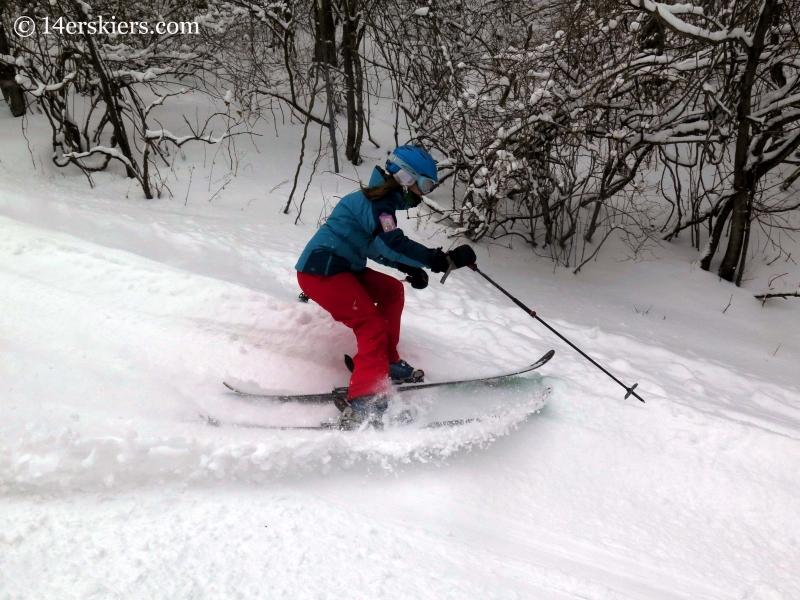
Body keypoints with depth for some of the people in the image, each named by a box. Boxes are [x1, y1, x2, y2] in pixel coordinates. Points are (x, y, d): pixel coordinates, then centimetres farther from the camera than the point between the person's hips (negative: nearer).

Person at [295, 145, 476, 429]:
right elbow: (392, 244, -31)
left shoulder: (380, 202, 17)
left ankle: (386, 362, 21)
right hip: (322, 271, -10)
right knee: (373, 327, -18)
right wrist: (441, 260, -35)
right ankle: (362, 407, -24)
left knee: (391, 291, 19)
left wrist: (409, 268, 11)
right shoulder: (376, 203, -14)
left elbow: (377, 245, 25)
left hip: (337, 267, 10)